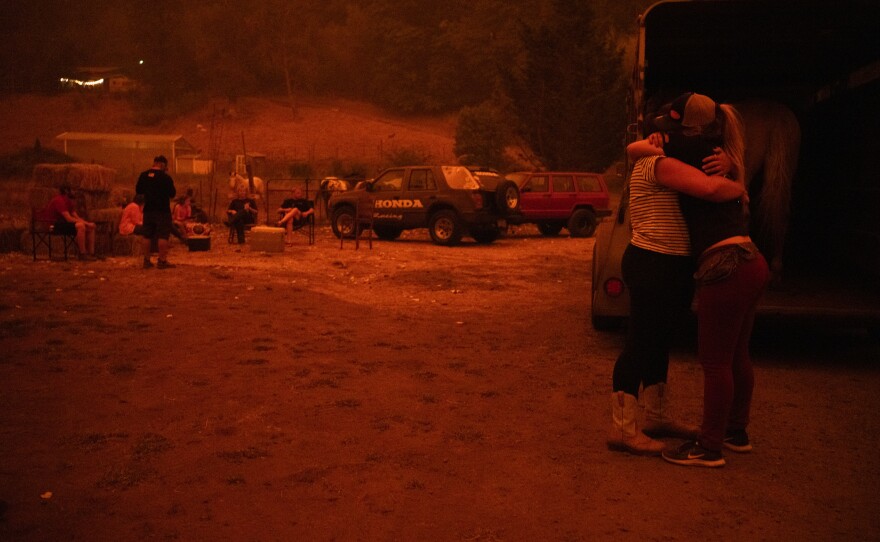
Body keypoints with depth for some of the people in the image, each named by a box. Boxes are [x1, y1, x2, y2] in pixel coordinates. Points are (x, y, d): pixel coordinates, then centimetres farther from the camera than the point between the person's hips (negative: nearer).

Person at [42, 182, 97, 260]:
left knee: (91, 226, -2)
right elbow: (69, 219, -24)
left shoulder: (68, 201, 13)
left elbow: (76, 217, 9)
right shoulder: (59, 200, -18)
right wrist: (85, 222, -19)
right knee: (80, 226, -33)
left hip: (63, 223, 10)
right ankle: (83, 254, -29)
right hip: (53, 225, -10)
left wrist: (86, 222, -8)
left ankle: (91, 253, -9)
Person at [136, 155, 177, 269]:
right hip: (162, 210, -5)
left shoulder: (143, 176, 4)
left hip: (148, 210, 5)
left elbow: (138, 190, 14)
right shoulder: (165, 177, -12)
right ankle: (162, 261, -5)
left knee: (147, 236, 11)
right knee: (163, 236, -3)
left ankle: (146, 260, 14)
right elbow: (172, 193, -7)